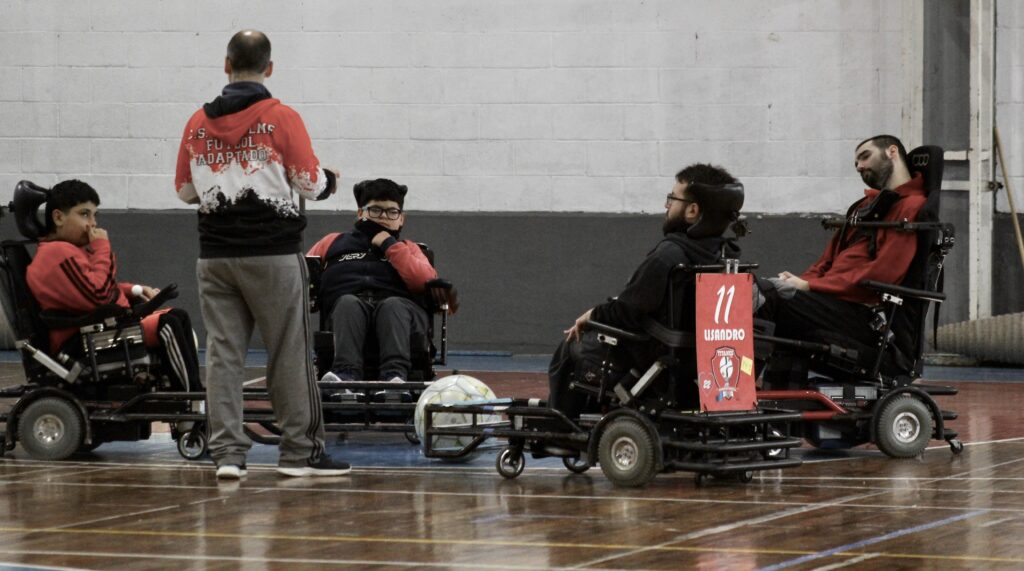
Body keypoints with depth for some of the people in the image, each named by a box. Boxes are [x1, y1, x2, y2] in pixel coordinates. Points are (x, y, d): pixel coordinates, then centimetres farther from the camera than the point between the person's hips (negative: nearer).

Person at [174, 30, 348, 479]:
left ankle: (227, 451, 0)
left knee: (223, 353, 5)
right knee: (289, 354, 3)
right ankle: (300, 450, 7)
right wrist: (328, 181, 15)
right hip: (272, 255, -3)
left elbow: (185, 191, 12)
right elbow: (310, 184, -7)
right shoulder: (281, 118, -7)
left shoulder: (199, 123, 5)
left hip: (216, 253, 3)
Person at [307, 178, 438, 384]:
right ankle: (346, 372, -54)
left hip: (398, 303, 0)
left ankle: (395, 374, -56)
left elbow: (426, 281, 10)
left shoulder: (407, 249, 31)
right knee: (348, 303, -36)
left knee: (392, 305, -36)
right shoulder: (334, 242, 34)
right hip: (348, 304, 0)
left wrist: (390, 246, 9)